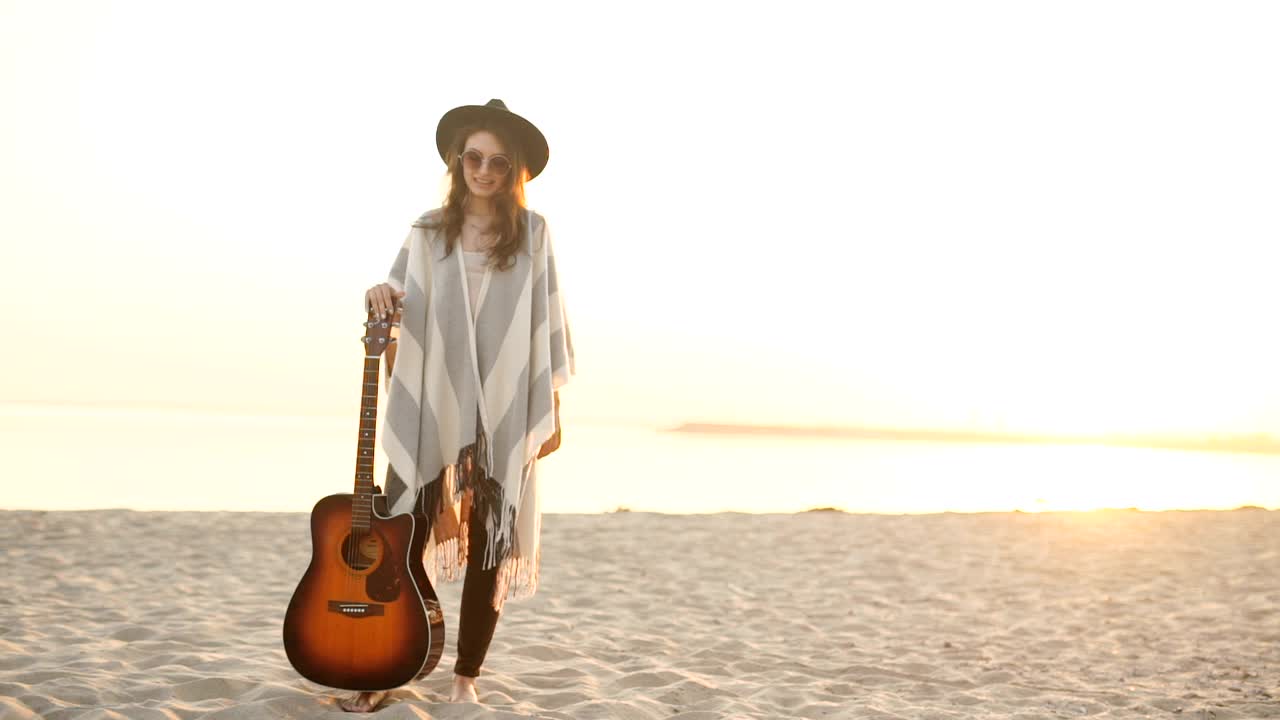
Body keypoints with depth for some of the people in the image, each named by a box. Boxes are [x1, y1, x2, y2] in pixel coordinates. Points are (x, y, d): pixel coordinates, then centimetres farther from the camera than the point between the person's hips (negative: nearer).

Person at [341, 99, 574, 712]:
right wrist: (381, 298, -12)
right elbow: (400, 313, 11)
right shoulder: (429, 232, 8)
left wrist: (552, 410, 0)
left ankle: (467, 677, 16)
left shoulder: (532, 233, 4)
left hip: (507, 414, 0)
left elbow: (548, 323, 3)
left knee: (490, 549, 4)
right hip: (432, 410, 1)